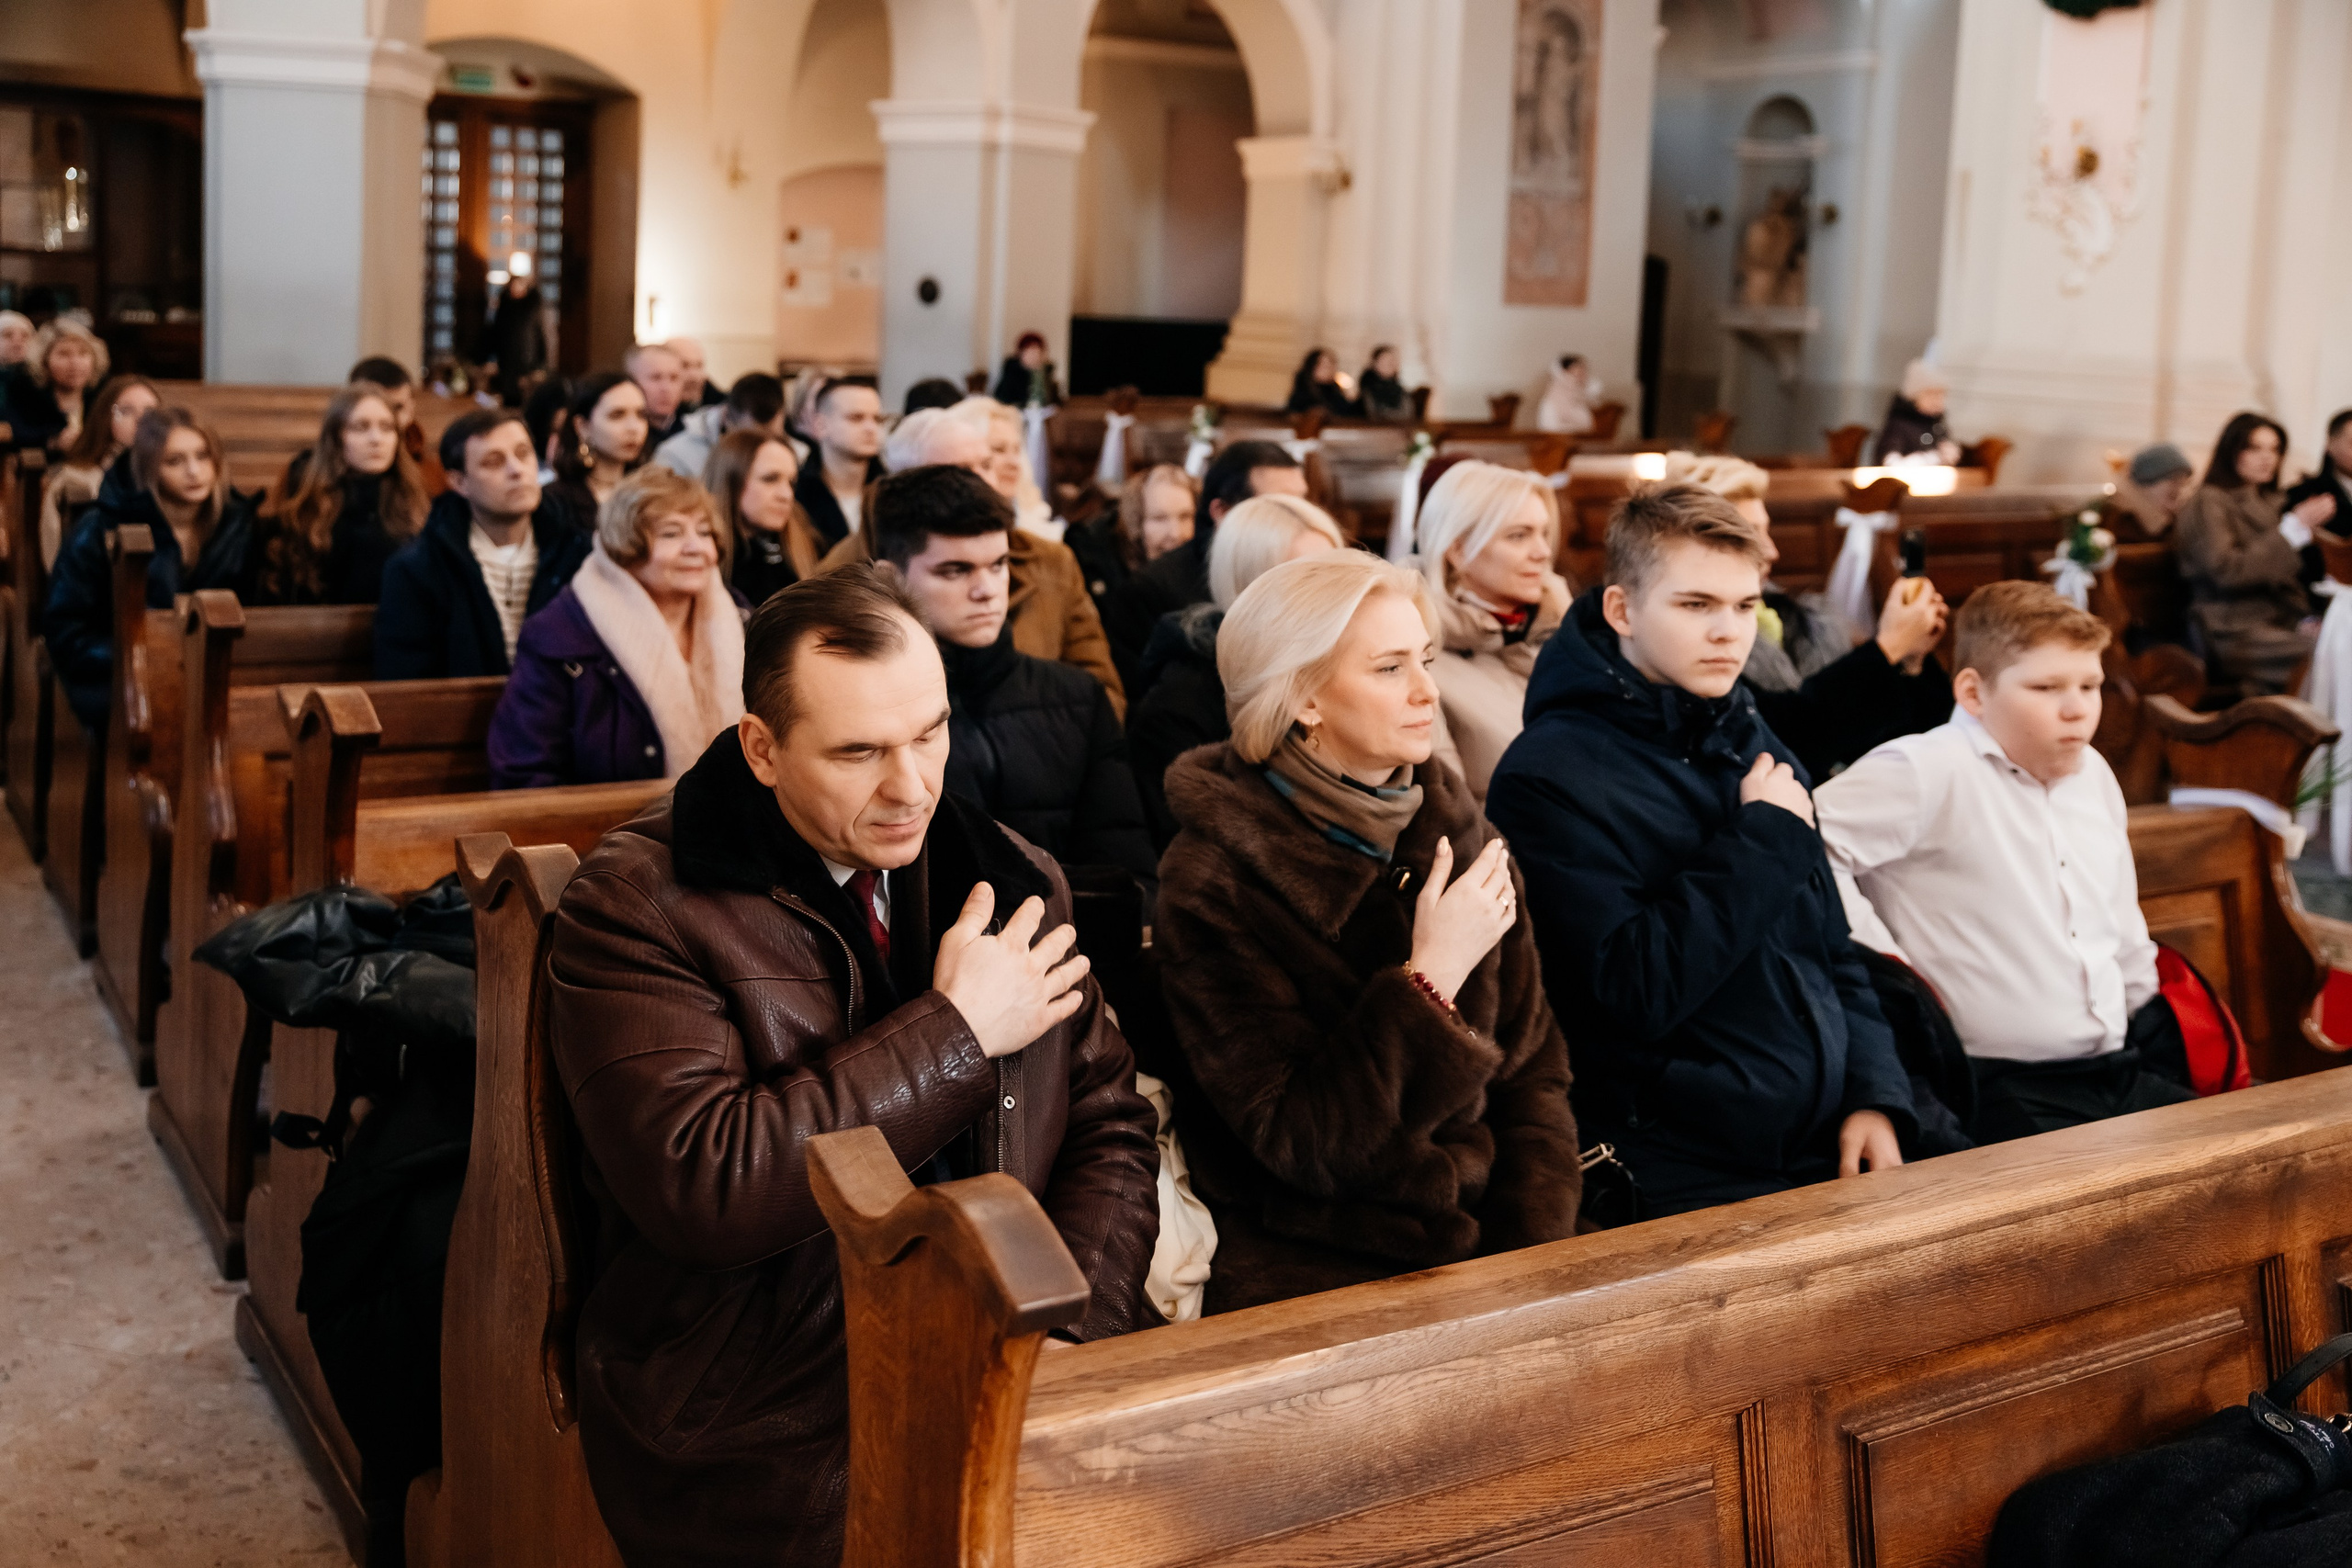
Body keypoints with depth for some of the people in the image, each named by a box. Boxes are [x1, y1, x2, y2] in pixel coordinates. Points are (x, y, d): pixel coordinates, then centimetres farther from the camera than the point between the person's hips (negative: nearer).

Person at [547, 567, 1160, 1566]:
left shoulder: (1012, 880, 12)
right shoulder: (633, 908, -6)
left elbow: (1109, 1128, 12)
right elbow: (700, 1188, -18)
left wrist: (1069, 1329, -7)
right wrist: (955, 1032, -13)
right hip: (773, 1408, -5)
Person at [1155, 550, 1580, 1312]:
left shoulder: (1457, 834, 8)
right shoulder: (1214, 885, -9)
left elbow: (1533, 1069, 10)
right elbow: (1298, 1143, -14)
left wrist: (1534, 1253, -4)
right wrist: (1430, 978, -19)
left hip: (1480, 1246, 5)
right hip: (1312, 1274, -5)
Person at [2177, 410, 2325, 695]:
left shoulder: (2265, 502, 23)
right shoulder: (2208, 503, -2)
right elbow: (2227, 570, -16)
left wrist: (2303, 618, 6)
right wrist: (2295, 527, -15)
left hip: (2279, 623, 7)